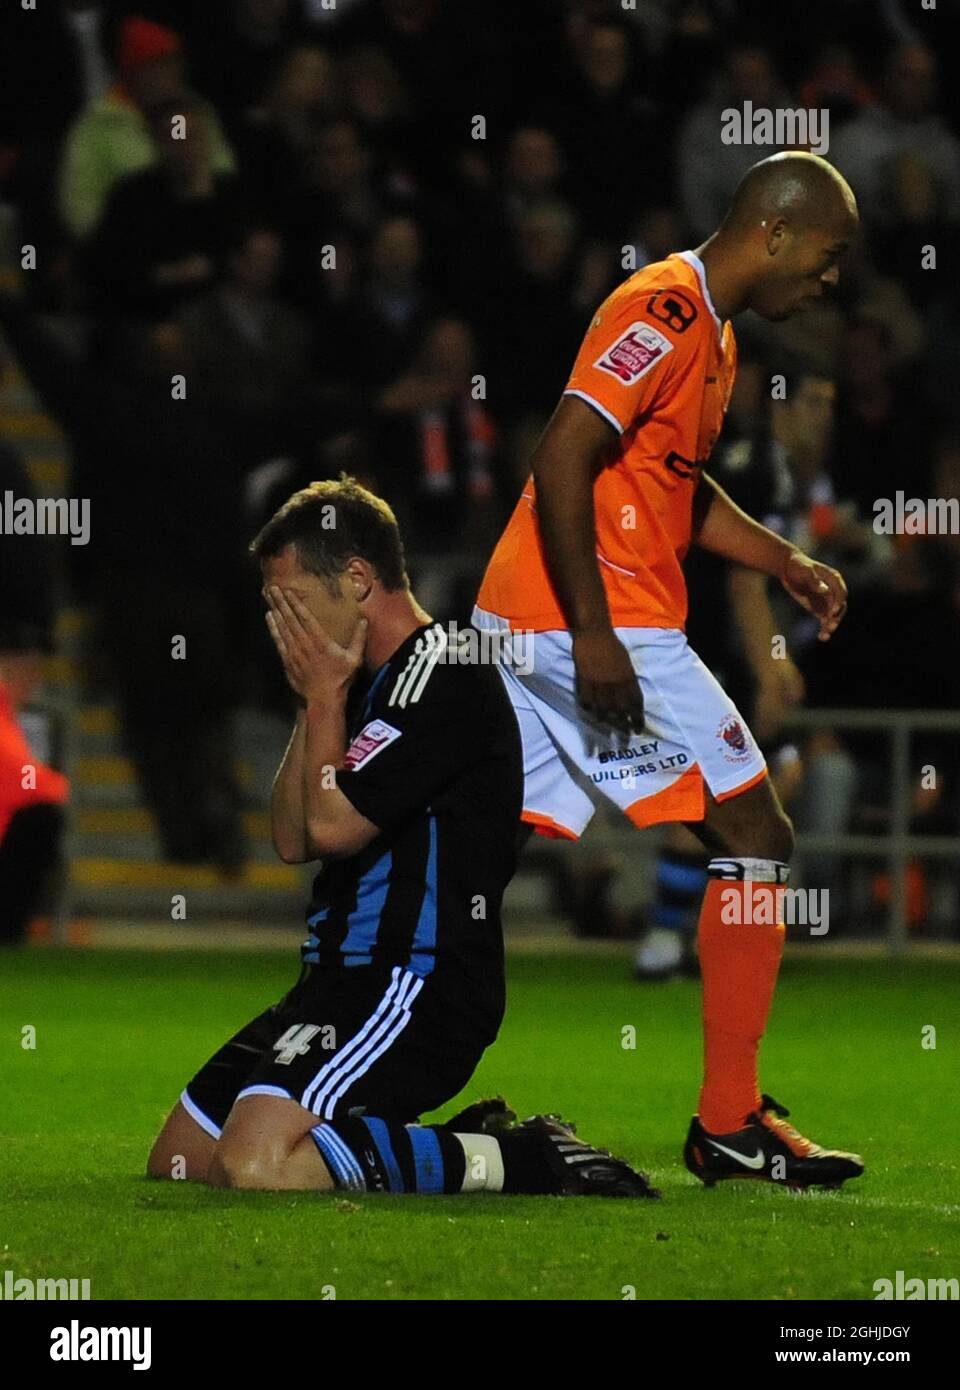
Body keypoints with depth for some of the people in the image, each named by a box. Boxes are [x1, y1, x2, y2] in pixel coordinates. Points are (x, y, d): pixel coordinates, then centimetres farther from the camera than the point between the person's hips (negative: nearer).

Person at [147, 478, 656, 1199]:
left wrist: (325, 694, -3)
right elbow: (293, 840, 16)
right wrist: (315, 702, 7)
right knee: (178, 1163, 9)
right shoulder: (375, 684, 20)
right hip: (342, 978, 11)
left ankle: (521, 1159, -15)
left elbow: (334, 824, -17)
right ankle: (463, 1145, 9)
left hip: (416, 990, -11)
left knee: (259, 1163, -30)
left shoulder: (443, 676, -12)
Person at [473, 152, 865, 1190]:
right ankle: (730, 1123, -1)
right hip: (595, 624, -10)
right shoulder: (666, 310, -13)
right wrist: (593, 631, -23)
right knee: (755, 836, -3)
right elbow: (563, 458, -21)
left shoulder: (709, 330, 19)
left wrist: (788, 564, 20)